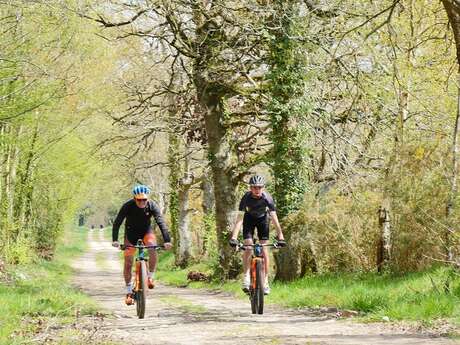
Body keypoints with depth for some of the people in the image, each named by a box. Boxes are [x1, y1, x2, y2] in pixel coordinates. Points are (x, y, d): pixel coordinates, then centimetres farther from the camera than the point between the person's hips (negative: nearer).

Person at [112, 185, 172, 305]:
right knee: (128, 262, -5)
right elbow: (117, 222, -29)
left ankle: (150, 276, -14)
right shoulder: (128, 206, -26)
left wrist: (167, 240, -43)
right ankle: (129, 292, 9)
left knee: (152, 248, -31)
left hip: (146, 232, 0)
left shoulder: (152, 206, -24)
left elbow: (161, 222, -31)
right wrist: (114, 240, -43)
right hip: (131, 234, 0)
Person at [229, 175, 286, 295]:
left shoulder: (267, 198, -31)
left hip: (263, 218, 0)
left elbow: (274, 217, -34)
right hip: (249, 218, 0)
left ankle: (265, 282, -3)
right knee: (248, 248, -17)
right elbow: (240, 218, -35)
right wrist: (233, 237, -45)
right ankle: (246, 278, -7)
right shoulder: (246, 198, -32)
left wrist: (280, 236, -42)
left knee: (264, 250, -8)